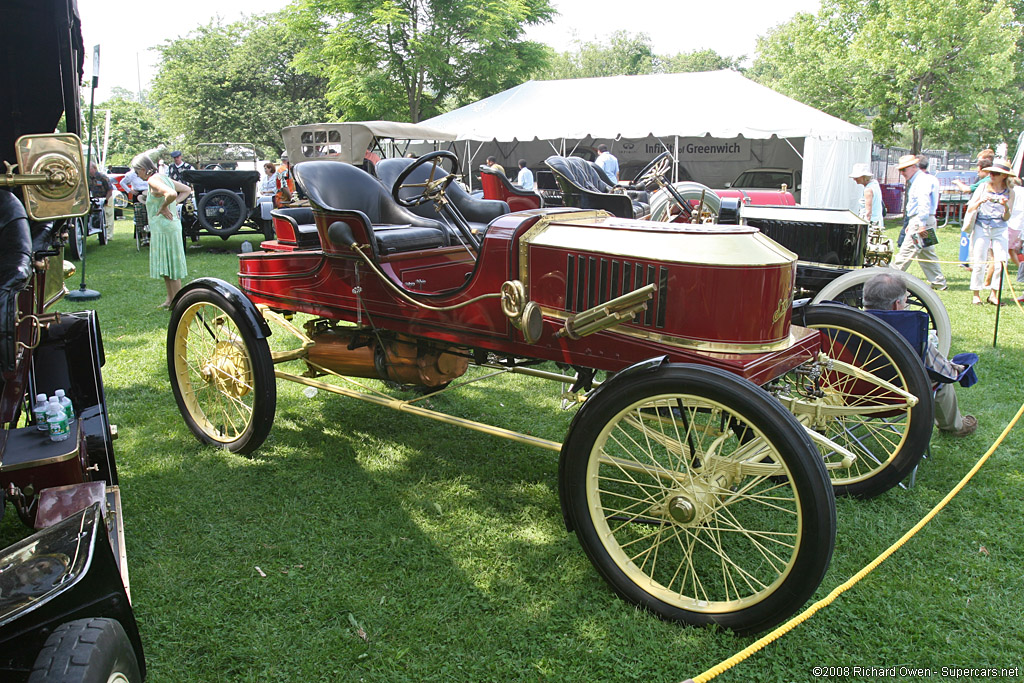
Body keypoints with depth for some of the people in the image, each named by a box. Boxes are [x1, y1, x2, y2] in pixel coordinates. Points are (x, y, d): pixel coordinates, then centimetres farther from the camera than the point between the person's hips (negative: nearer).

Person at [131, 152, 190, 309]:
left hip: (164, 228, -10)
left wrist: (164, 206, -16)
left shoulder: (153, 181, -14)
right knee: (165, 266, 17)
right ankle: (170, 300, 24)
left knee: (171, 266, -3)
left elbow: (171, 194, -33)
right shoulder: (164, 178, 14)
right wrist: (175, 203, 11)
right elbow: (187, 190, 22)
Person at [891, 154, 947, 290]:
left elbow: (923, 204, -22)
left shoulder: (921, 180, -13)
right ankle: (939, 282, 17)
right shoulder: (915, 181, 20)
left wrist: (922, 225, -27)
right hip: (917, 221, 11)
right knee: (927, 254, 13)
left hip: (922, 222, -11)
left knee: (906, 252, -8)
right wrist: (911, 224, 26)